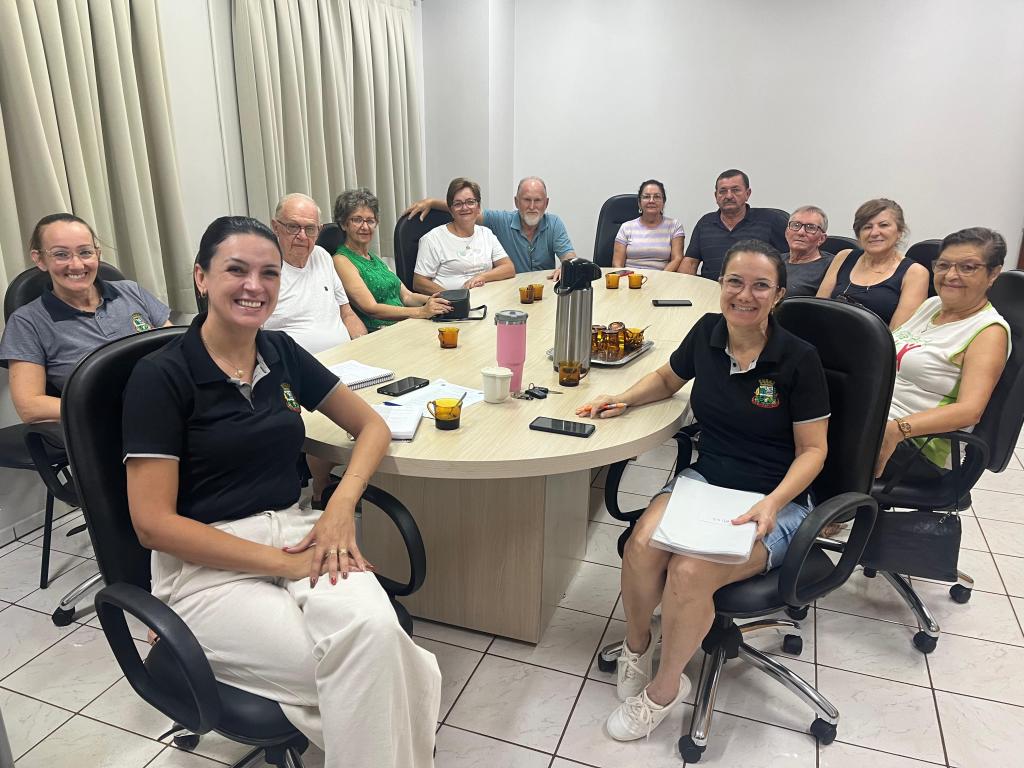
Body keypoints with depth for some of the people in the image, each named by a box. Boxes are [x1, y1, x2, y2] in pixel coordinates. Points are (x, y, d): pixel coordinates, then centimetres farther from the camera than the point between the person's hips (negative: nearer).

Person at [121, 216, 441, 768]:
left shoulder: (282, 353, 7)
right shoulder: (160, 375, -7)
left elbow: (371, 425, 12)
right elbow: (153, 522, -11)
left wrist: (341, 505, -8)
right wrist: (284, 564, -17)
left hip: (297, 532, 4)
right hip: (205, 562, -4)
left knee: (372, 628, -29)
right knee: (366, 667, -26)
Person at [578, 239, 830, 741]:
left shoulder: (798, 359, -13)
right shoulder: (707, 332, -1)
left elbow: (813, 449, -6)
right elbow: (668, 379, 19)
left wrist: (773, 504, -22)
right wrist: (625, 399, 0)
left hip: (774, 501, -3)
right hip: (704, 480, 4)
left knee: (690, 572, -29)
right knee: (642, 546, -26)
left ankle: (664, 689, 1)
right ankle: (638, 641, 8)